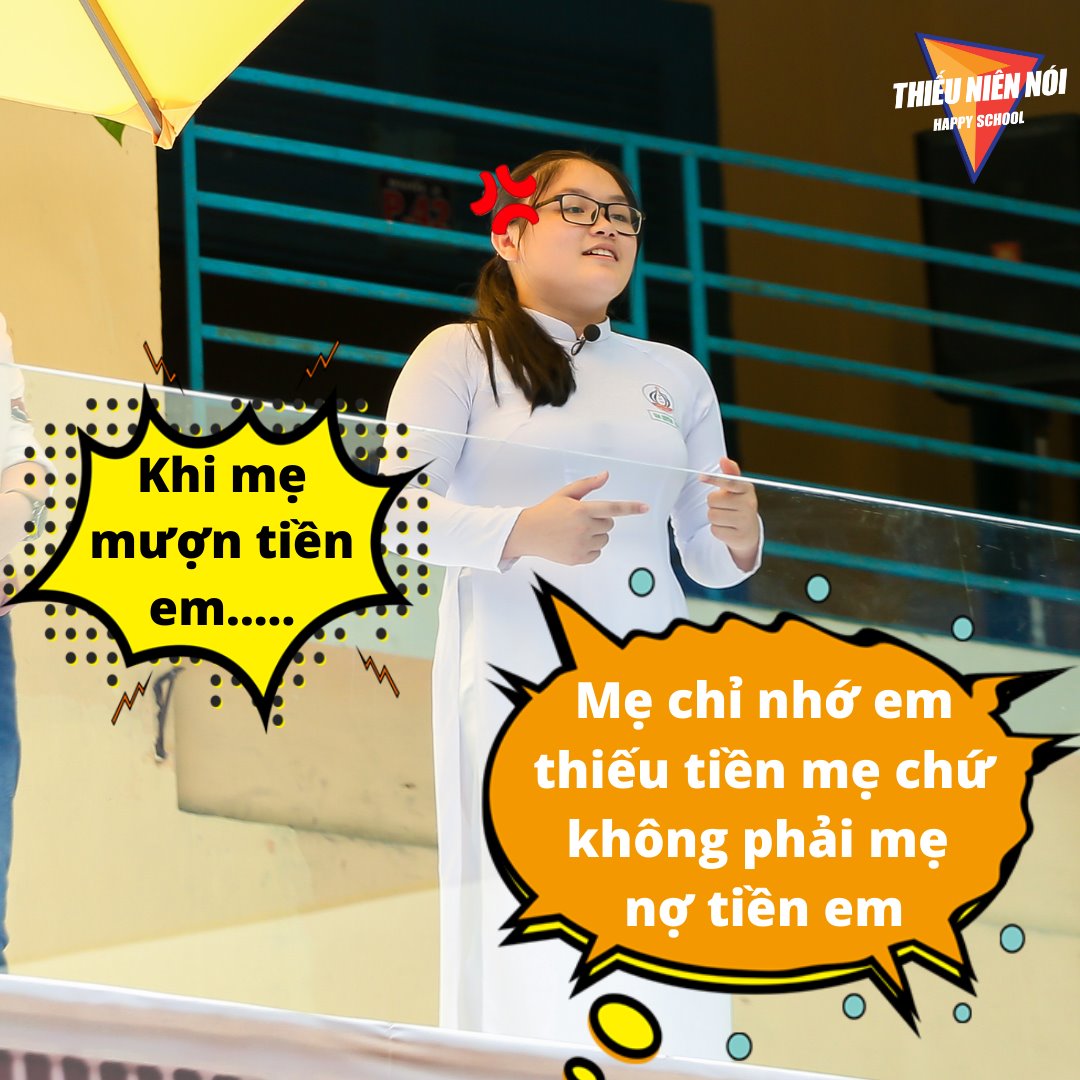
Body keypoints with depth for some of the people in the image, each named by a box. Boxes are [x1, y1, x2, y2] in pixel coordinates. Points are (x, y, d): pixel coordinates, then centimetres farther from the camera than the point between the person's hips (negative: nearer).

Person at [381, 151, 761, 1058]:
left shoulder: (676, 376, 20)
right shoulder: (464, 355, 6)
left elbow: (710, 562, 20)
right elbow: (397, 510, -4)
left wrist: (739, 537, -3)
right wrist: (520, 531, -19)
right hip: (518, 674, -4)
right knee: (532, 944, -11)